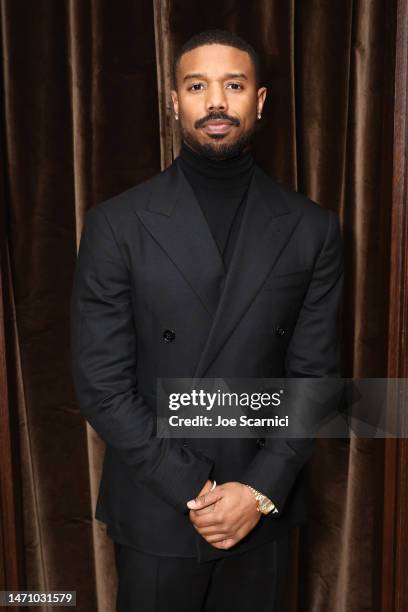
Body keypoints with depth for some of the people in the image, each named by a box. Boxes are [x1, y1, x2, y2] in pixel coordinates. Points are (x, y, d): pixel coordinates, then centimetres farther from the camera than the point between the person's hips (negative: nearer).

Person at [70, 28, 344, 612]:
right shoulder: (117, 224, -9)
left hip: (263, 506, 2)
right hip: (155, 512, -1)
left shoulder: (312, 227, -3)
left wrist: (261, 489, -11)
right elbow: (101, 384, -10)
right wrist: (192, 491, -13)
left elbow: (314, 374, -2)